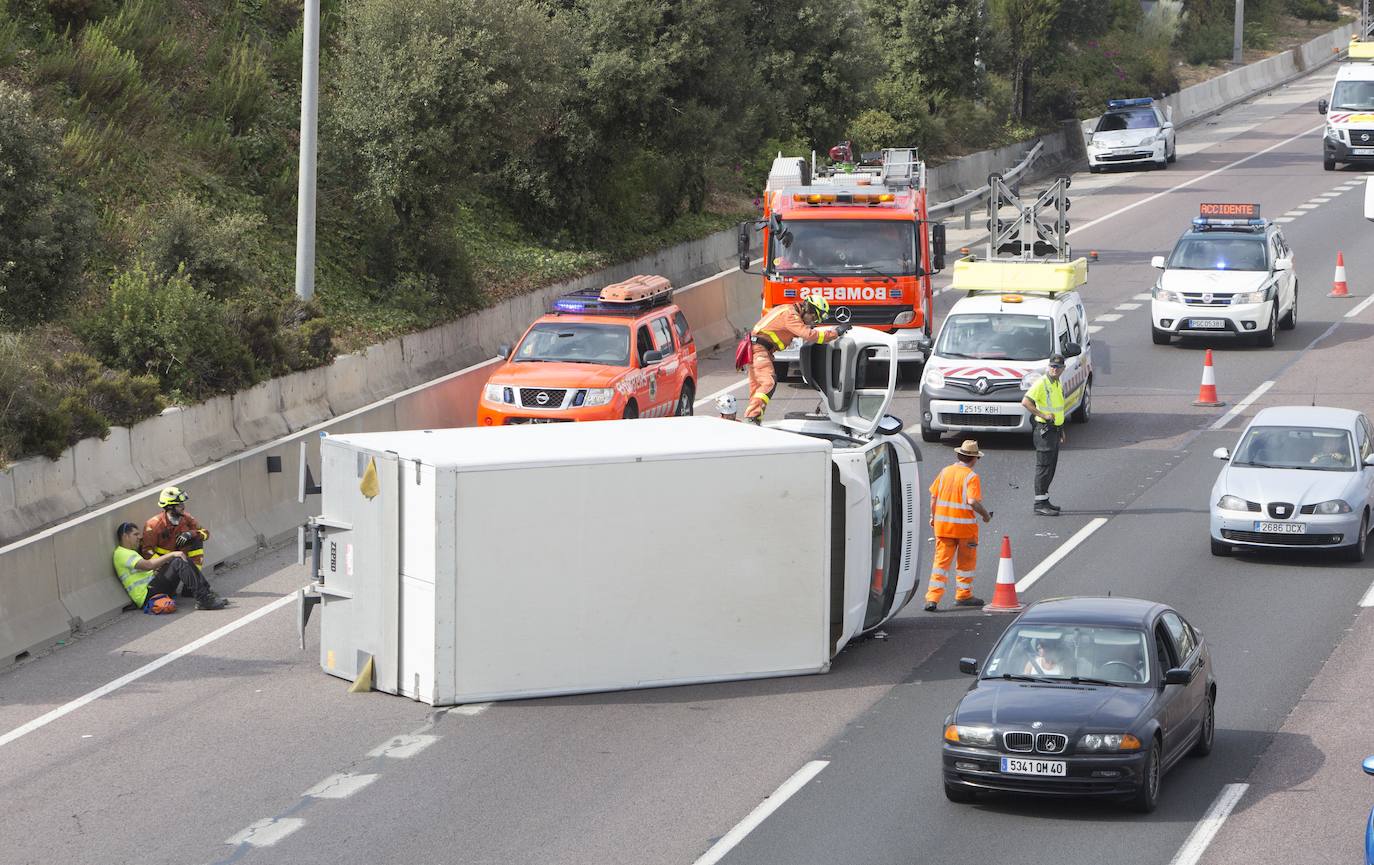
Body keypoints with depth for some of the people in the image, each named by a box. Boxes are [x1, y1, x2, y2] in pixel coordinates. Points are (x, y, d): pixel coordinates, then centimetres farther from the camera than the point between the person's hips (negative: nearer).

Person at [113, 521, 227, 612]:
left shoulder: (129, 553, 29)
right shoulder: (121, 554, -6)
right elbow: (147, 565, -20)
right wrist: (172, 555, -16)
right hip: (147, 594, -10)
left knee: (184, 559, 4)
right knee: (178, 562, -22)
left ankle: (206, 593, -6)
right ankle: (203, 600, -29)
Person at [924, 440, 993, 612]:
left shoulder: (945, 472, 4)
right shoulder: (971, 476, -12)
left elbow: (933, 496, 6)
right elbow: (972, 501, -22)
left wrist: (933, 516, 19)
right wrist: (985, 514, -5)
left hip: (942, 524, 4)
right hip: (964, 525, -4)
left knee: (941, 561, 5)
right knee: (966, 562, 15)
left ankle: (932, 598, -5)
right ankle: (963, 595, 24)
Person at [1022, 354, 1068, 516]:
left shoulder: (1059, 384, 14)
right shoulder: (1041, 383, -15)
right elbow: (1026, 402, -24)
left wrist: (1061, 430, 25)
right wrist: (1043, 415, -23)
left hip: (1054, 429, 9)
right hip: (1044, 429, -9)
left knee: (1051, 467, 13)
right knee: (1044, 467, -8)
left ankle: (1044, 500, 21)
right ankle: (1040, 504, -6)